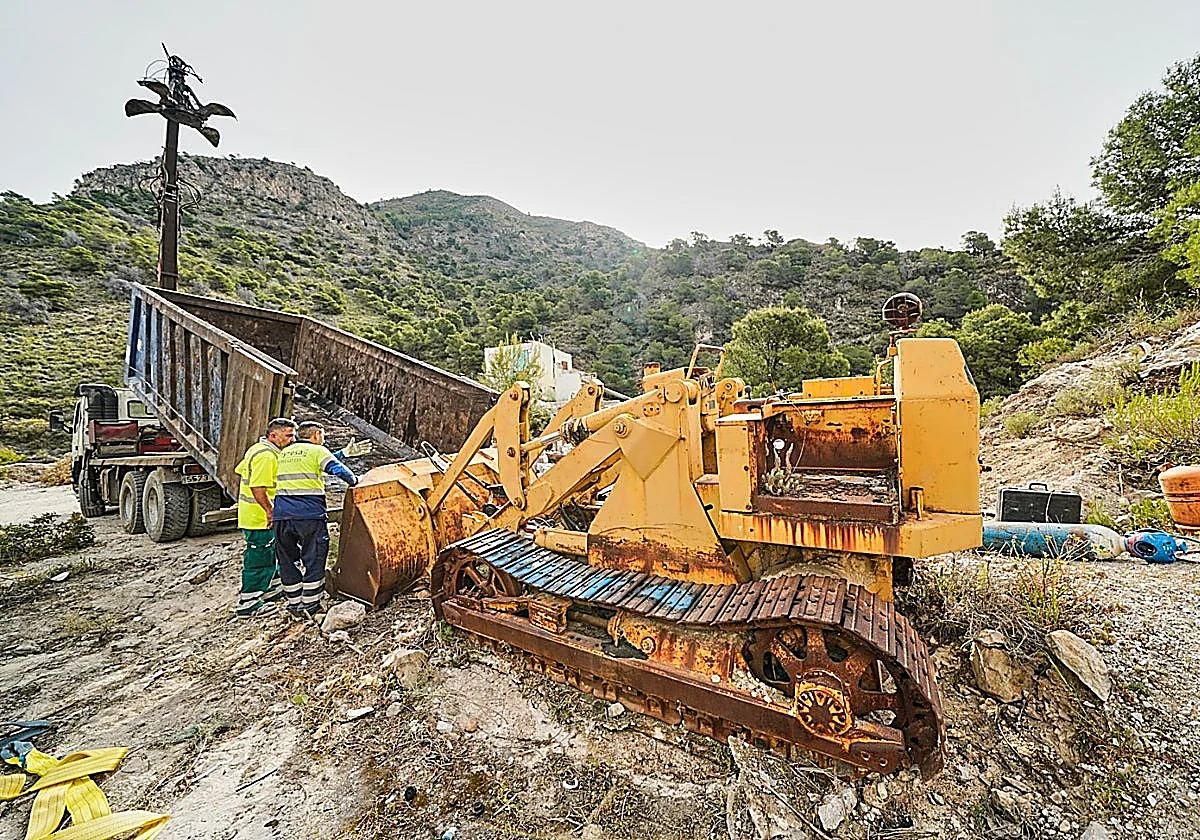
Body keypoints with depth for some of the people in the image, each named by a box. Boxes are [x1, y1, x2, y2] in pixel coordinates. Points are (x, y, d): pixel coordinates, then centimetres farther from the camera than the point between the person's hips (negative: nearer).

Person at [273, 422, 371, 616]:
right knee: (314, 560, 4)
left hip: (282, 515, 6)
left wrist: (345, 452, 30)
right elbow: (337, 469, -15)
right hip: (309, 514, -6)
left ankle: (294, 604, 24)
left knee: (287, 561, 15)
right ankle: (310, 606, 9)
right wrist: (355, 481, 1)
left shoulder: (284, 453, 21)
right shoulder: (317, 450, 0)